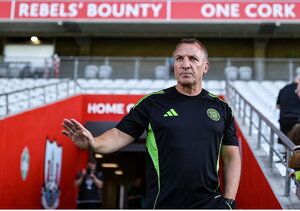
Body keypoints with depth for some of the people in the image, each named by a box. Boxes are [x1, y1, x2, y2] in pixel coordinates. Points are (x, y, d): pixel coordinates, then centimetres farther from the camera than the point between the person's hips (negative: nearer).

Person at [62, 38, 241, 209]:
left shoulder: (221, 108, 7)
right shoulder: (152, 103, 2)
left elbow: (231, 157, 9)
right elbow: (120, 135, -2)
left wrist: (229, 201, 1)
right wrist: (93, 143, -22)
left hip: (210, 203, 1)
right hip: (162, 204, -1)